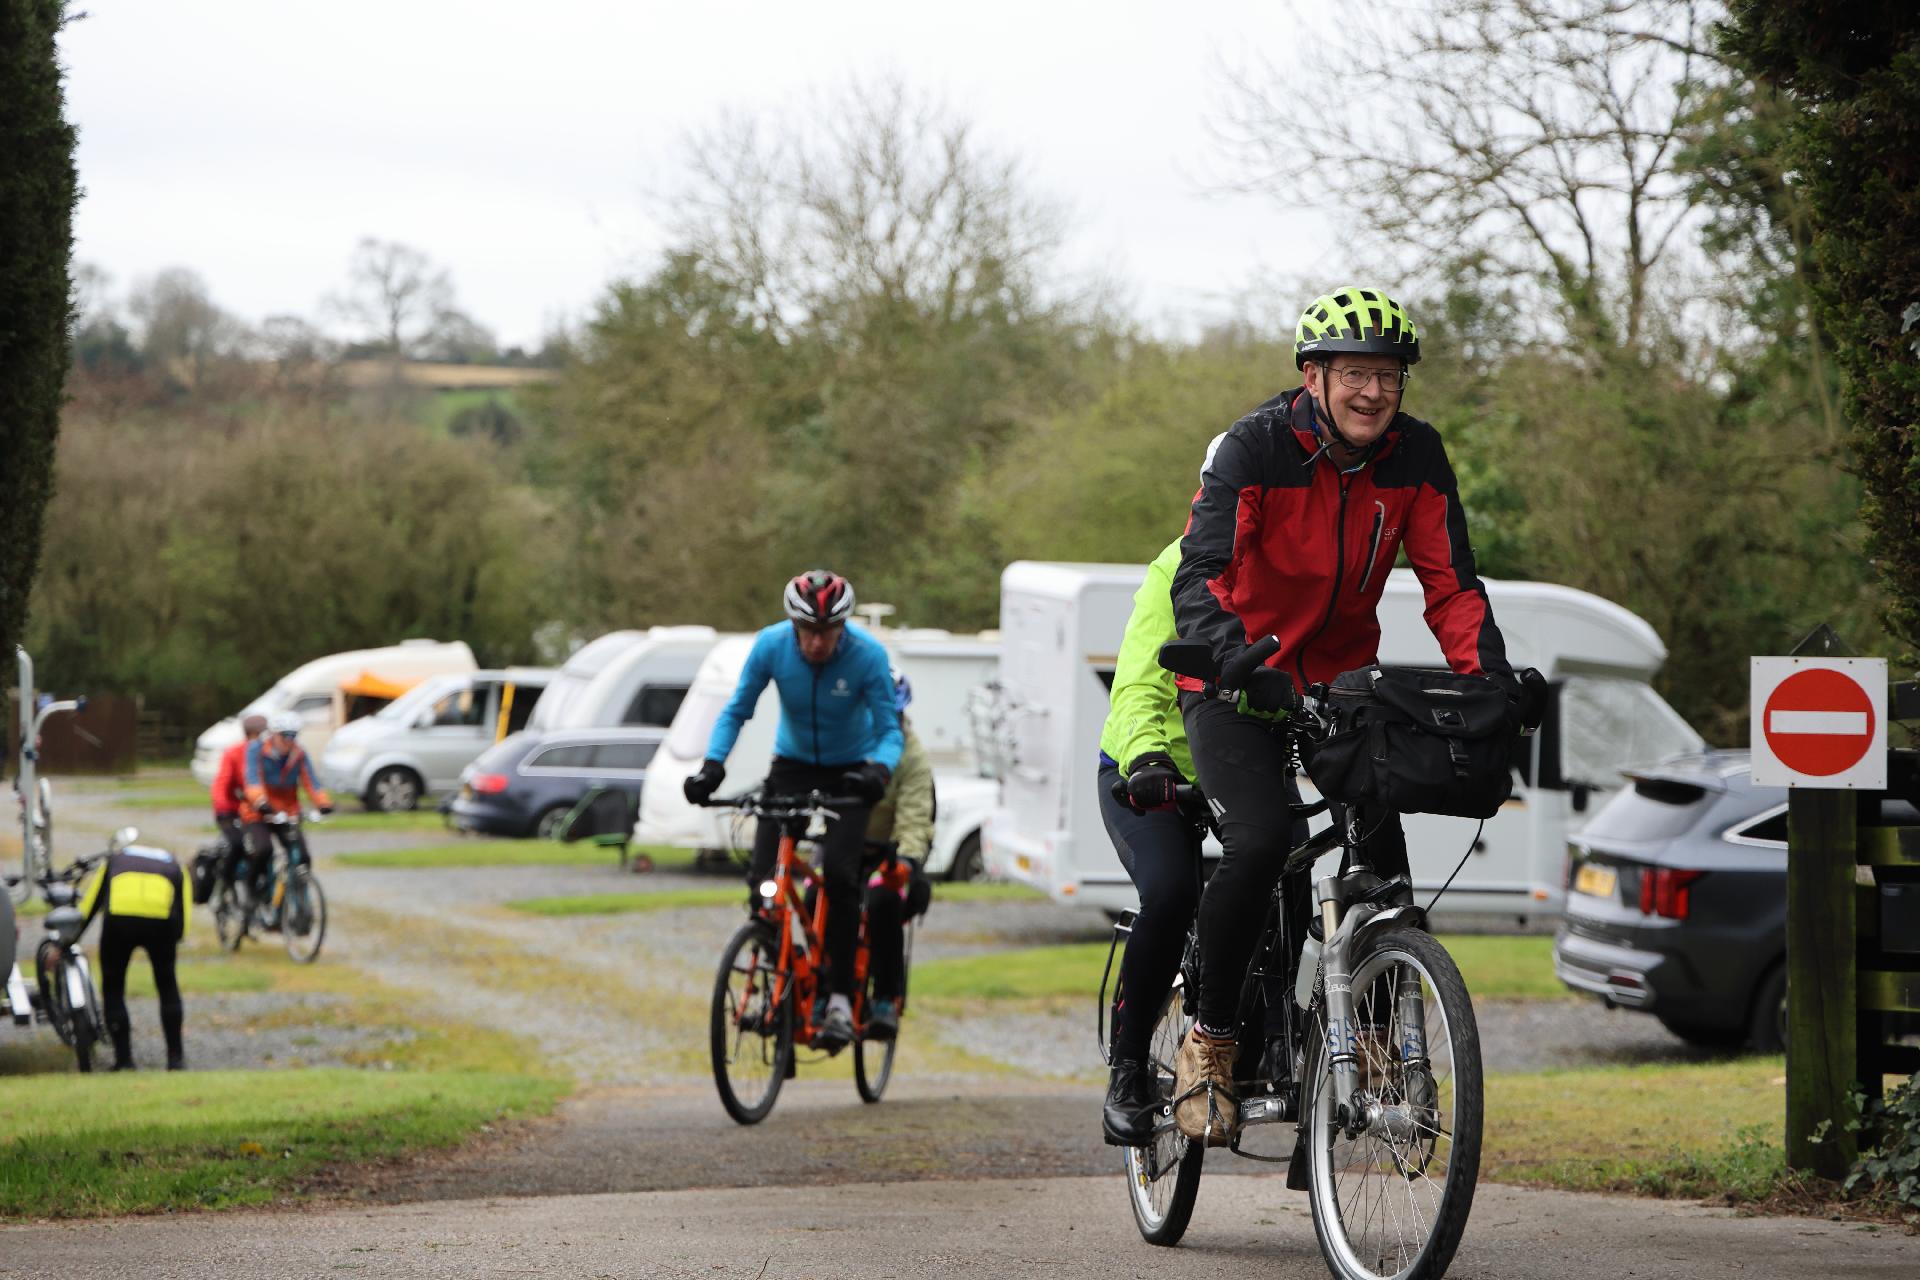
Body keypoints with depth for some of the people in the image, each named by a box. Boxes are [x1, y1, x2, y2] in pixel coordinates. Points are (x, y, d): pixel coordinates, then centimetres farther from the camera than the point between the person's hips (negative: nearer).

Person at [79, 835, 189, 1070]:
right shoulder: (173, 866, 34)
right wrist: (170, 940, 36)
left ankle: (124, 1060, 12)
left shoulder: (115, 859, 34)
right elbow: (184, 914, 22)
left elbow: (88, 906, 28)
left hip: (119, 918, -1)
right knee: (167, 986, 24)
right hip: (161, 922, 1)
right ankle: (176, 1058, 25)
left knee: (113, 989, 18)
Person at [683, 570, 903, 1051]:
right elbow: (736, 711, -13)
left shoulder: (867, 655, -25)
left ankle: (840, 998, -14)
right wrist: (712, 765, -29)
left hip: (848, 772, -2)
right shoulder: (771, 645, -21)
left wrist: (879, 770, -43)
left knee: (839, 874, -20)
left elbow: (889, 730, -21)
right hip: (792, 765, 2)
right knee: (763, 878, -13)